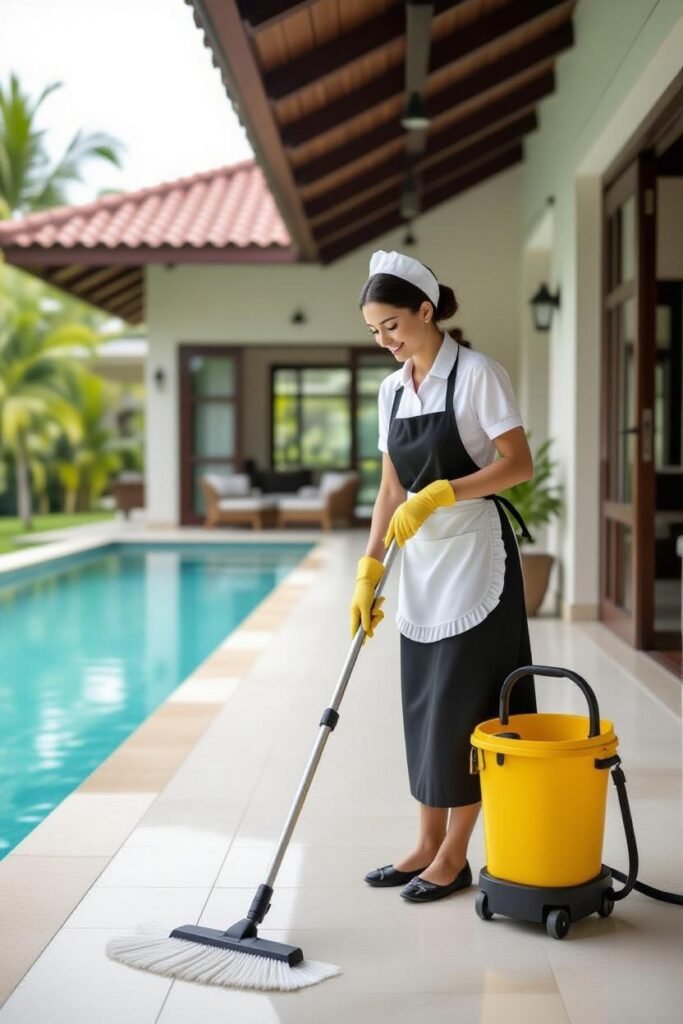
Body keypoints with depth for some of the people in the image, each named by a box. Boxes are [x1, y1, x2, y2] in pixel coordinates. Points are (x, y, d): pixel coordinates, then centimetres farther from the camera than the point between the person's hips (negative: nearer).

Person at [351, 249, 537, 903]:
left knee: (464, 707, -1)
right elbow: (391, 489, 11)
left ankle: (455, 855, 12)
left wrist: (440, 493, -23)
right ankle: (429, 844, 23)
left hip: (474, 560, -7)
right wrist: (369, 571, 4)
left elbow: (519, 465, -14)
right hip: (421, 565, 7)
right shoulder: (392, 389, 9)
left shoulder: (476, 374, -11)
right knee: (424, 707, 11)